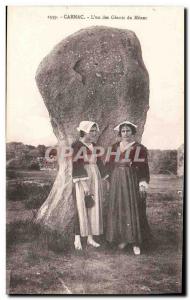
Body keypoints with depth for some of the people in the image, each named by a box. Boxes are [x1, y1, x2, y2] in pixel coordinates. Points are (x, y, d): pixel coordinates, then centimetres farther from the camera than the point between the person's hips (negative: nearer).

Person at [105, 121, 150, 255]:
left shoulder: (139, 148, -3)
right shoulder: (115, 147, 10)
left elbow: (143, 167, -6)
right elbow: (109, 164, 13)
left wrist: (143, 184, -13)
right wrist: (111, 181, 7)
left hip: (132, 181, -4)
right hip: (117, 181, 4)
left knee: (134, 209, -2)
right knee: (119, 209, 6)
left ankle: (136, 242, 5)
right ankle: (122, 238, 19)